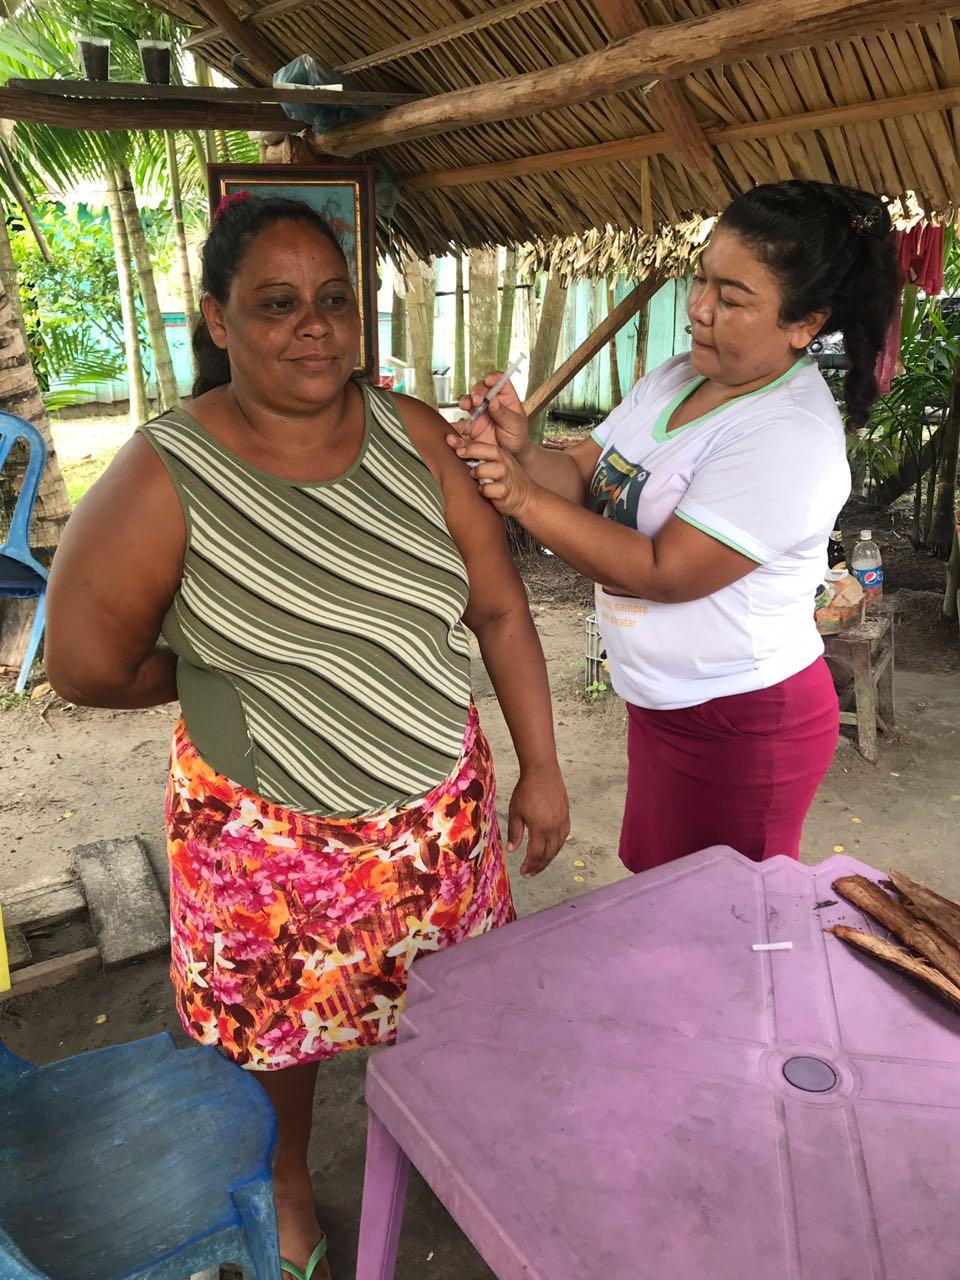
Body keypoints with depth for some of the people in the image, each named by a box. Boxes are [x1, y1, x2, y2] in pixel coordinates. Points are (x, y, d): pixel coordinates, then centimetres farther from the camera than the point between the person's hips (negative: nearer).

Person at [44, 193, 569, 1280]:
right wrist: (235, 667, -2)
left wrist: (540, 768, -3)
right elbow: (88, 667, -11)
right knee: (277, 1025, 19)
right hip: (270, 834, -3)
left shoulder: (414, 436, -7)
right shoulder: (167, 475, -18)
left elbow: (498, 606, -4)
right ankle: (285, 1188, 53)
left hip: (442, 810, 3)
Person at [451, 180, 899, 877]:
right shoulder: (675, 378, 2)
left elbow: (664, 573, -26)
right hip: (663, 702, 8)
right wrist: (523, 454, -20)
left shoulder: (792, 438, -25)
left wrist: (525, 499, -27)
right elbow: (585, 472, 2)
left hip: (745, 727, -8)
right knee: (660, 884, 25)